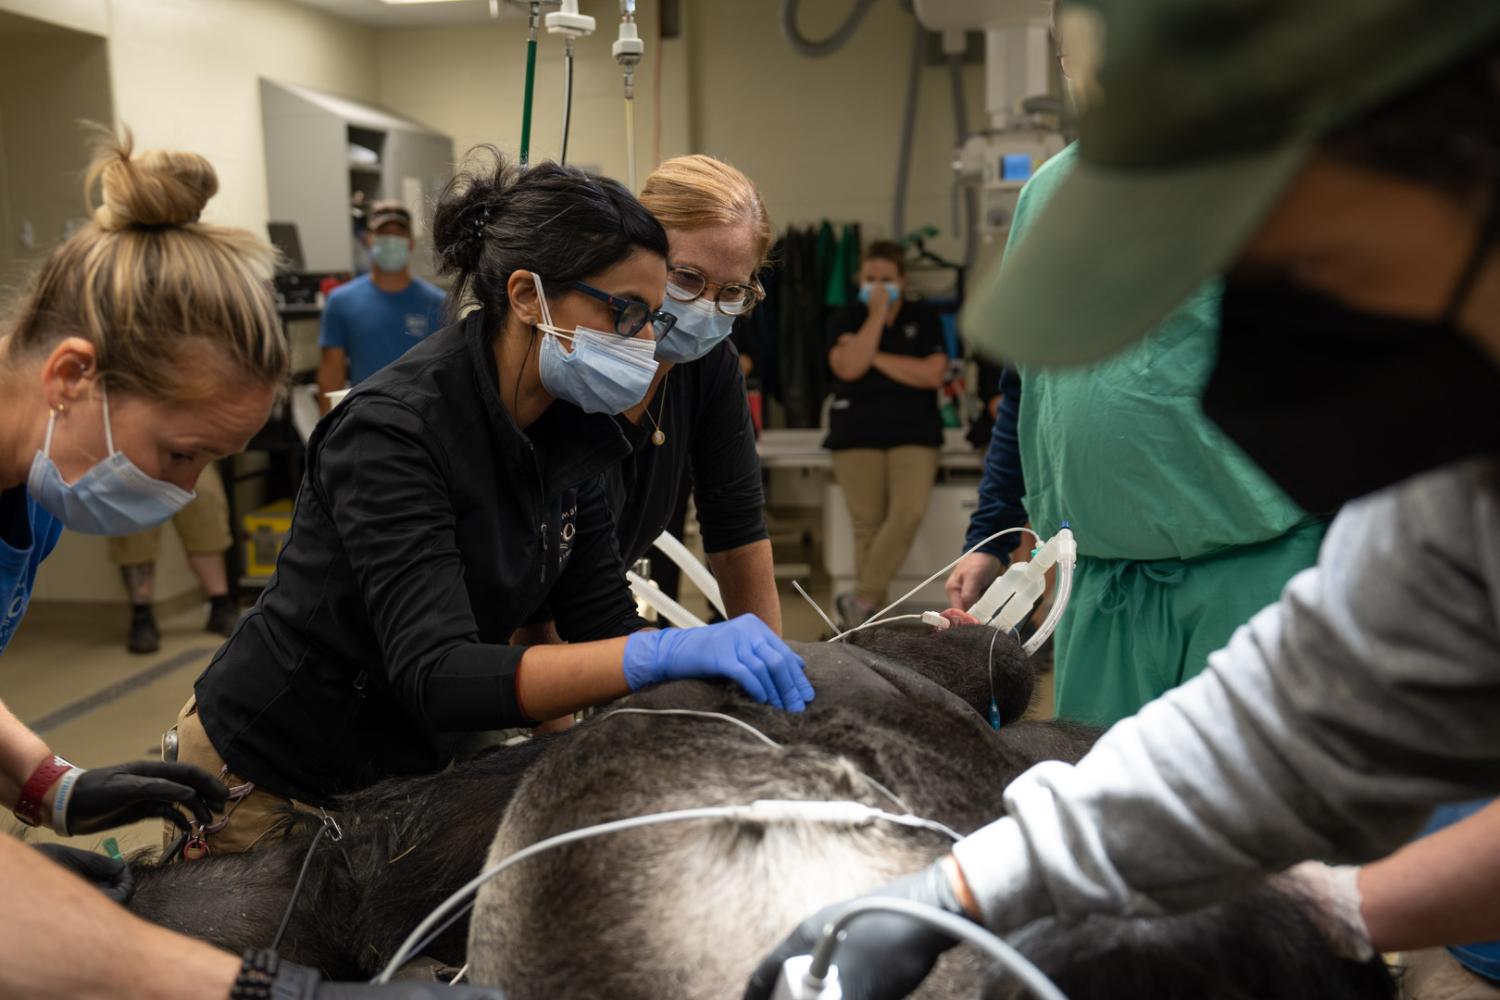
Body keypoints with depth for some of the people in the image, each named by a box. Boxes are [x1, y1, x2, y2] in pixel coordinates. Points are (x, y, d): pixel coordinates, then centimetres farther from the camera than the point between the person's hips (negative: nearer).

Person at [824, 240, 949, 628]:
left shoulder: (924, 318, 7)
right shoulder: (845, 320, 6)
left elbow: (933, 374, -7)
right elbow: (849, 368, -13)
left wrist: (875, 357, -7)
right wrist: (876, 316, -10)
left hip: (914, 433, 0)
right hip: (857, 434, 0)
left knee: (909, 512, -19)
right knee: (867, 525, -3)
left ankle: (861, 600, -10)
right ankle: (873, 615, 3)